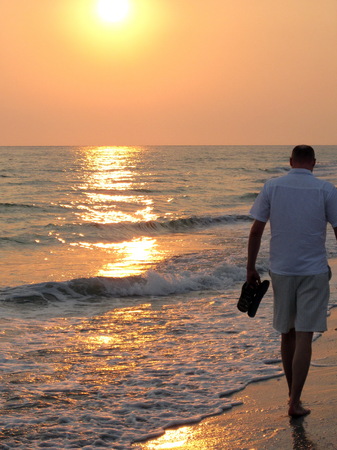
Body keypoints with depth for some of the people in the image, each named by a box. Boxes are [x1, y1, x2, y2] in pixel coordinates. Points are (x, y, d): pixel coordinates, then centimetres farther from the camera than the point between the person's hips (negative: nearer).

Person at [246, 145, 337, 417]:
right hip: (314, 272, -2)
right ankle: (295, 402, -4)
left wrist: (251, 267, 9)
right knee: (304, 336, -1)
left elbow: (256, 230, 0)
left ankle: (293, 393, 28)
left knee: (288, 333, 16)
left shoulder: (272, 187, 0)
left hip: (281, 270, 3)